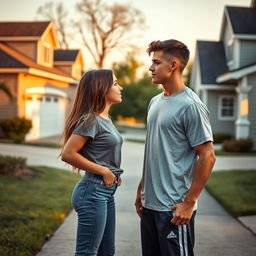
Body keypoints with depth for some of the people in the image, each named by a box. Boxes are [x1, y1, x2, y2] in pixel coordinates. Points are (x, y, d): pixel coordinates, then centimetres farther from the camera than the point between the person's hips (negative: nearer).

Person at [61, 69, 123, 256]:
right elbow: (67, 154, -20)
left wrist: (113, 172, 2)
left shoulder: (106, 119, 12)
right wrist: (103, 171, -15)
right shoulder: (91, 120, -15)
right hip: (93, 191, -9)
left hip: (107, 191, 10)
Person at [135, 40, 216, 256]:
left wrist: (189, 203, -16)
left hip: (174, 207, -8)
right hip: (149, 203, 8)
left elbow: (207, 157, -15)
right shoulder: (156, 102, 11)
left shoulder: (190, 106, -14)